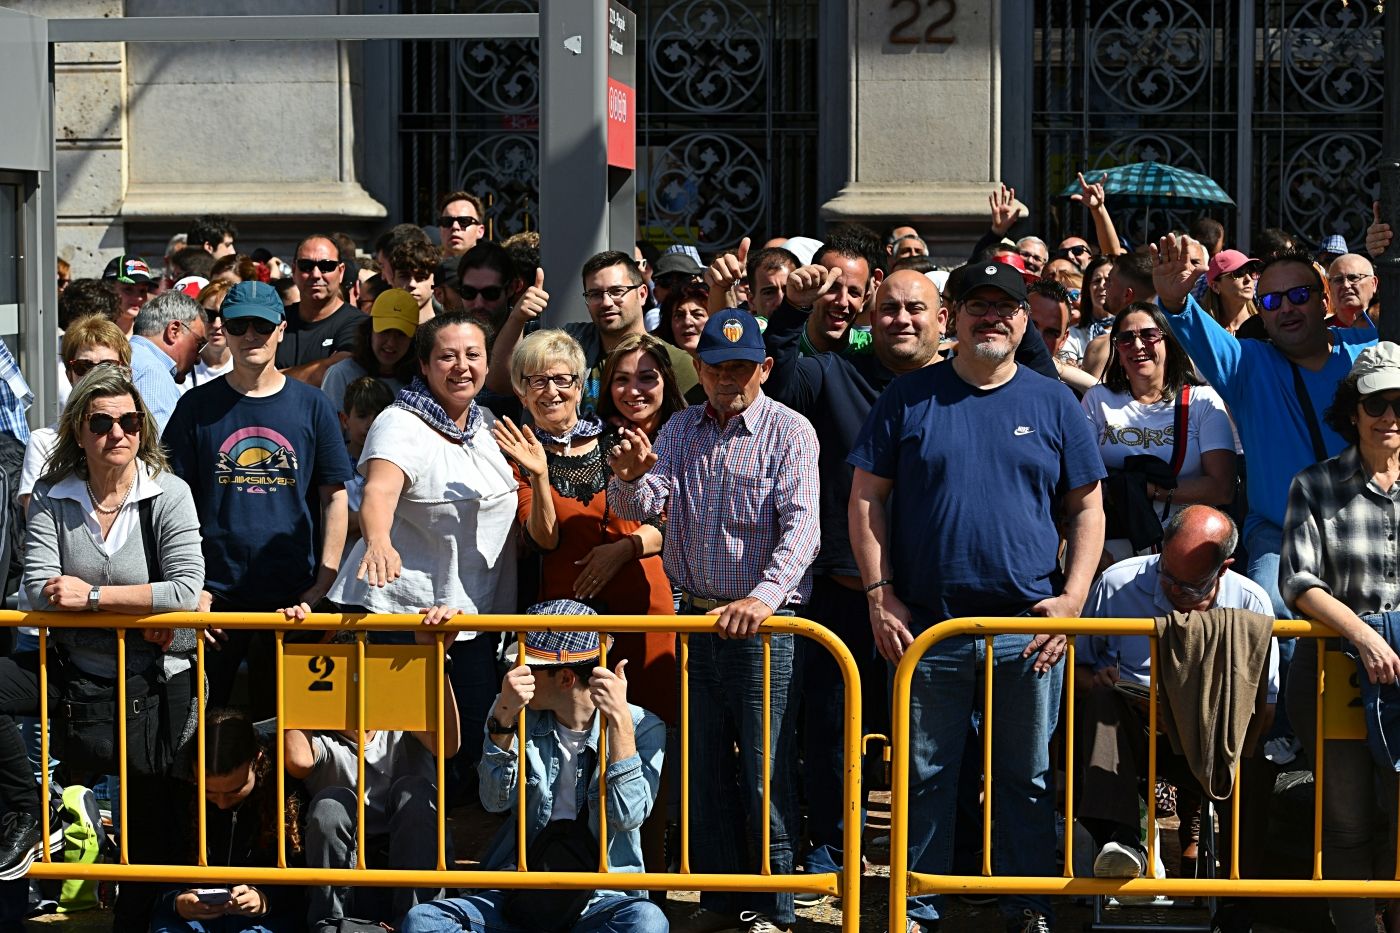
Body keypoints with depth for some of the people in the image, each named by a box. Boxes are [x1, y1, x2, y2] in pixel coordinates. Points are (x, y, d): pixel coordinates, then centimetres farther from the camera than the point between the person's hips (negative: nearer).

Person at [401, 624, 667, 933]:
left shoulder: (643, 727, -1)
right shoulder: (523, 717, 6)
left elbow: (628, 817, -15)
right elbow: (496, 800, -7)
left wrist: (620, 719, -19)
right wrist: (503, 718, -20)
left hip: (601, 899, -3)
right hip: (521, 893, 3)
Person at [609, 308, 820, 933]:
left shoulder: (789, 432, -7)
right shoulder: (681, 430, 10)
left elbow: (800, 527, -19)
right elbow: (639, 507, 1)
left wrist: (765, 596, -36)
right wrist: (630, 477, -24)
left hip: (764, 624, -5)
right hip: (696, 617, 5)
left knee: (765, 772, -2)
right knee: (705, 770, 12)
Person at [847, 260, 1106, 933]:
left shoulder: (1053, 403, 7)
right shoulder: (909, 399, 4)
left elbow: (1087, 508, 8)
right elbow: (866, 498, 5)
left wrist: (1072, 599, -3)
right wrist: (880, 595, -4)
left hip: (1029, 626, 1)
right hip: (926, 624, 0)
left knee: (1028, 778, 7)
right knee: (925, 776, 6)